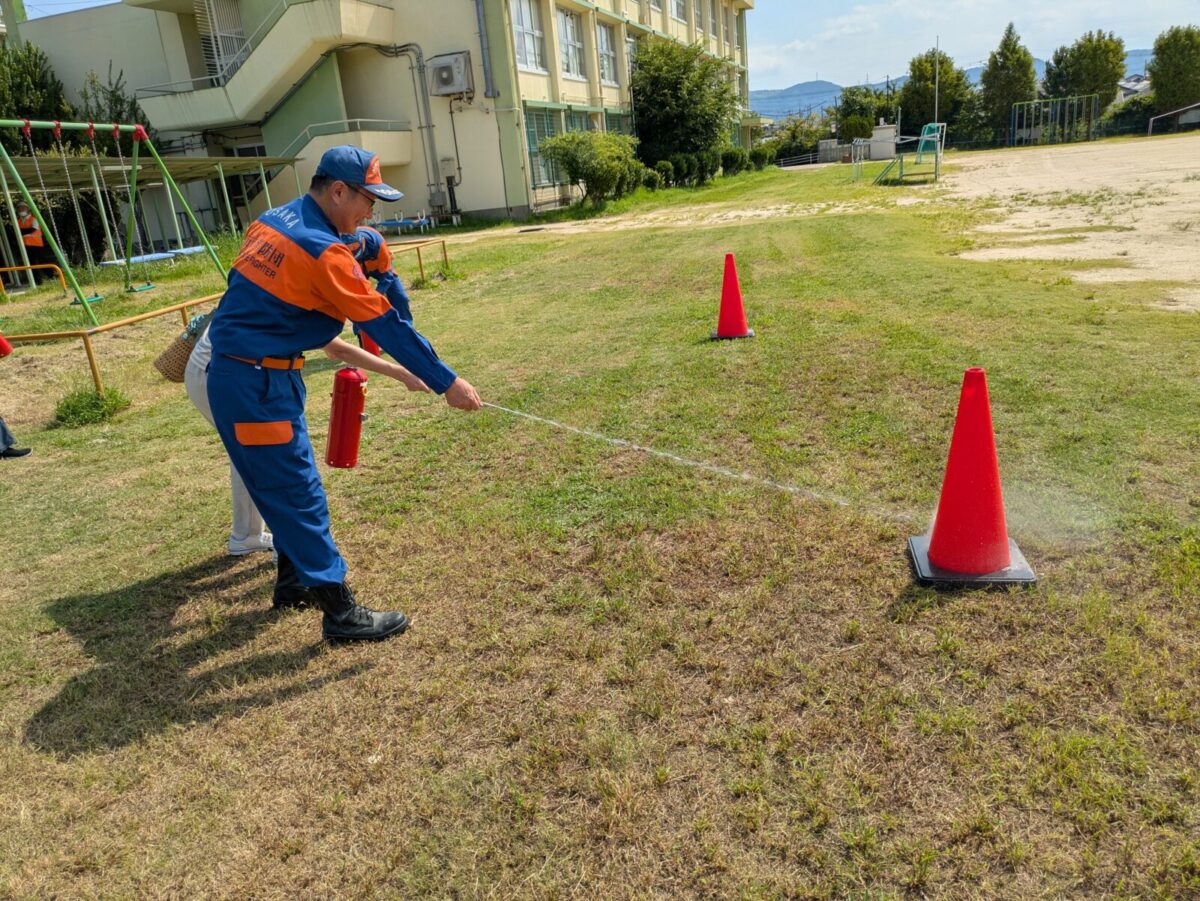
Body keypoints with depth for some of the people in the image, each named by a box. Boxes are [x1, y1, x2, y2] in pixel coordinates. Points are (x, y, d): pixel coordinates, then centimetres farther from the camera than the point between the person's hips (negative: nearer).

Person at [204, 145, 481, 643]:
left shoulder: (272, 220, 8)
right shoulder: (324, 252, -19)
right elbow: (386, 325, -19)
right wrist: (446, 383, -15)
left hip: (232, 373, 9)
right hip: (257, 387, -9)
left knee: (284, 485, 20)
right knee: (299, 492, -5)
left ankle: (294, 576, 34)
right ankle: (341, 612, 2)